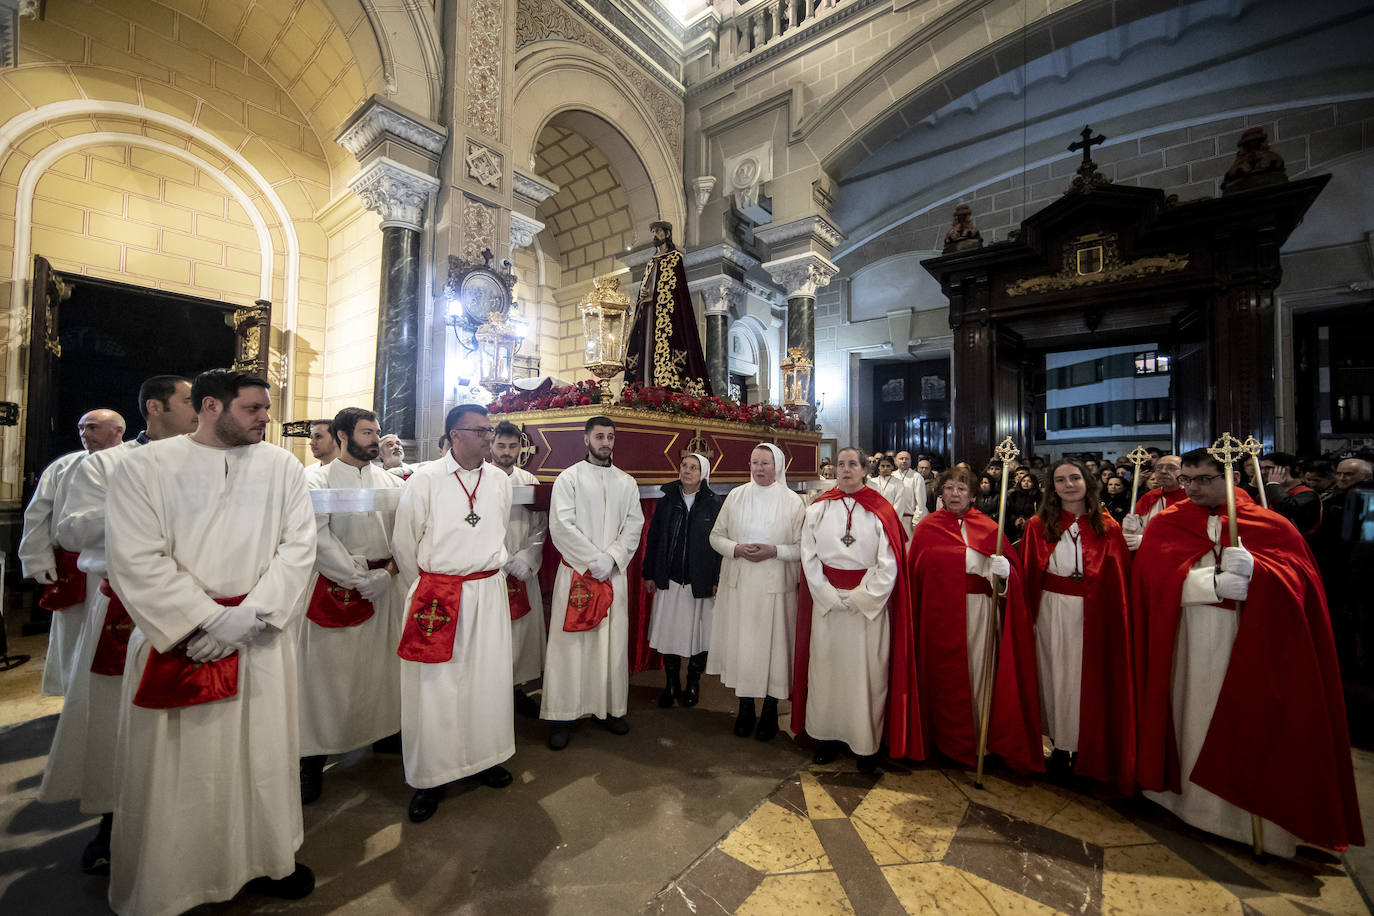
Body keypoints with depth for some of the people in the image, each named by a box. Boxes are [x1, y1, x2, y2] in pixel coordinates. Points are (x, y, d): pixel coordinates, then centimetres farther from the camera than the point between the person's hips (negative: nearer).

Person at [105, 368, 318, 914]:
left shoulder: (282, 466, 2)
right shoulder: (144, 467, -2)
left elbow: (298, 544, -1)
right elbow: (136, 560, -8)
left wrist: (251, 614, -10)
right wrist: (210, 618, -13)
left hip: (263, 637, 2)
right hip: (175, 638, -2)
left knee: (264, 752, 12)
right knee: (174, 765, 9)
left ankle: (268, 860, 31)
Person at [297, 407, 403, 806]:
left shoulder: (389, 481, 8)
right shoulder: (317, 480, -4)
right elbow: (320, 539, -11)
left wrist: (391, 567, -9)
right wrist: (362, 578, -13)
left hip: (383, 585, 4)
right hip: (333, 585, -4)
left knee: (380, 663, 13)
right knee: (326, 670, 3)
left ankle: (382, 731, 31)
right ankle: (313, 757, 17)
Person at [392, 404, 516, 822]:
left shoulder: (500, 482, 4)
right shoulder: (424, 480, -7)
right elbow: (403, 544, 1)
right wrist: (425, 590, 8)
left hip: (489, 593, 4)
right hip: (437, 595, -3)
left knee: (489, 678, 12)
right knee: (434, 686, 6)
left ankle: (485, 756, 33)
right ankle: (430, 778, 24)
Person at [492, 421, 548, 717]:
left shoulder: (530, 482, 9)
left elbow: (540, 528, 8)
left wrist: (525, 559, -6)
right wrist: (506, 561, -10)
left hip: (524, 571, 4)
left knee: (523, 629, 8)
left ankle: (518, 686, 23)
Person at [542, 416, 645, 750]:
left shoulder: (626, 482, 11)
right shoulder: (569, 478, 0)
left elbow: (634, 524, 4)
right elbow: (562, 526, -8)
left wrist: (611, 558, -10)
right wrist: (594, 561, -12)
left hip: (614, 573, 3)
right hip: (576, 572, -3)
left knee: (614, 641, 8)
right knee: (571, 642, 1)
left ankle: (611, 708, 21)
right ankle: (563, 715, 12)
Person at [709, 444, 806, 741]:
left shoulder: (792, 501, -3)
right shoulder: (735, 496, 4)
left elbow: (803, 548, -3)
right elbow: (716, 536, 7)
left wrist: (774, 551, -18)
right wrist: (736, 549, -11)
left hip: (775, 585, -2)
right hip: (738, 584, 2)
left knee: (772, 644, 5)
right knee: (740, 644, 9)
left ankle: (770, 711, 26)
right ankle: (745, 709, 28)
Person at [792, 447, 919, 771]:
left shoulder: (880, 510, 0)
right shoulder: (818, 509, 3)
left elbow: (889, 563, -5)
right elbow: (809, 557, 1)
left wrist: (860, 599, -11)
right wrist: (829, 597, -7)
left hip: (870, 604, -1)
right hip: (826, 602, 2)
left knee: (866, 672, 5)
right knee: (826, 668, 8)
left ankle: (867, 743, 21)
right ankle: (828, 735, 25)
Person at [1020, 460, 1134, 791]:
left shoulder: (1107, 527, 1)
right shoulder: (1039, 525, -1)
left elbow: (1121, 578, 3)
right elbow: (1027, 575, -2)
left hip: (1095, 615, 0)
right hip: (1052, 612, 0)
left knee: (1089, 678, 8)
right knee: (1056, 676, 10)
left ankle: (1084, 749, 27)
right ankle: (1060, 745, 27)